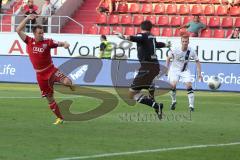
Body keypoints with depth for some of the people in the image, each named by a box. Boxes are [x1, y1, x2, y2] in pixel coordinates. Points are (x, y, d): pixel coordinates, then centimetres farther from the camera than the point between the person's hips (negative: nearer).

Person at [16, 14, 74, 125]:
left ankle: (70, 85, 7)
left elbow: (60, 43, -9)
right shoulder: (29, 42, -2)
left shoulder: (47, 42, -7)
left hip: (51, 71, -2)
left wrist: (65, 44, -33)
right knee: (49, 98, 7)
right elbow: (18, 30, -4)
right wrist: (27, 19, -9)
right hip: (40, 74, 2)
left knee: (66, 81, -31)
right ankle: (59, 118, 21)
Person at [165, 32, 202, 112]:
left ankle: (191, 105, -12)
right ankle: (173, 101, 8)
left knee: (189, 86, -16)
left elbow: (197, 61, -5)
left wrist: (199, 73, -10)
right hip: (174, 69, -1)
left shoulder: (191, 51, -17)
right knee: (173, 85, -19)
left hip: (185, 70, 1)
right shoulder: (175, 50, -21)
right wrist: (167, 69, -4)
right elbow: (168, 58, -3)